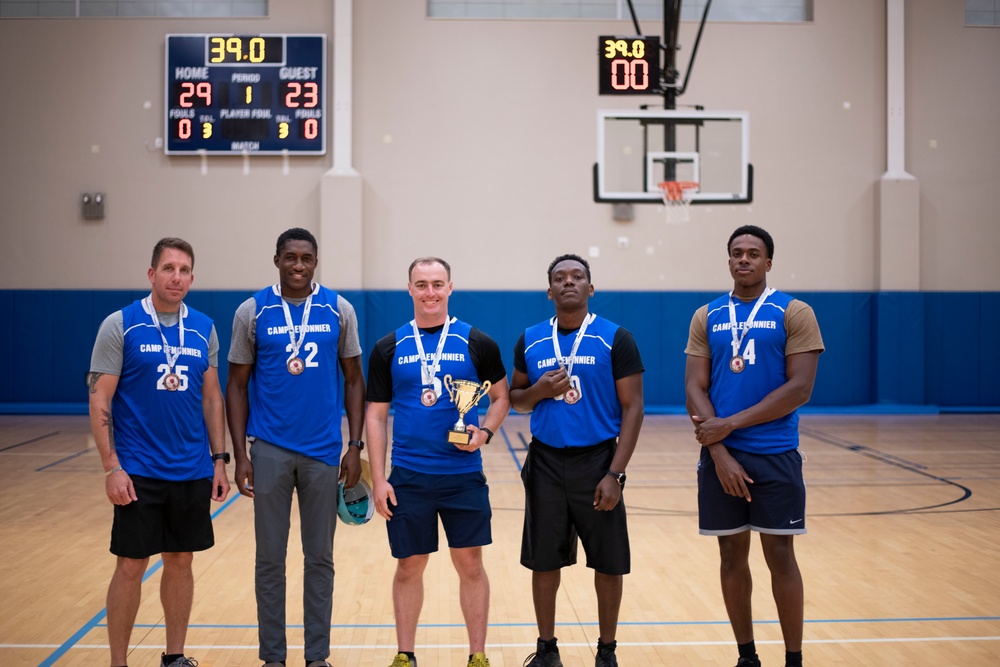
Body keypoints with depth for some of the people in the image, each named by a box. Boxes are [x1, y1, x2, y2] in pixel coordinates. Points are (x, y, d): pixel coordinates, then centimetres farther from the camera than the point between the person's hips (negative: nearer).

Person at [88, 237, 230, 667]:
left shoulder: (203, 329, 6)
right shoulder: (120, 325, -6)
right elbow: (99, 400, -7)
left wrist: (219, 459, 6)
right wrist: (111, 467, -12)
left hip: (193, 471, 4)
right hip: (138, 471, -4)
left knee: (181, 562, 12)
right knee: (131, 566, 2)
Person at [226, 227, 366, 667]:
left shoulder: (339, 310, 1)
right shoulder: (252, 312, 0)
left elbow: (353, 380, 6)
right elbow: (237, 385, 3)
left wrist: (355, 446, -1)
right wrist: (239, 454, -4)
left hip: (324, 451, 1)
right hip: (270, 450, 0)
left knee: (320, 557, 9)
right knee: (270, 558, 7)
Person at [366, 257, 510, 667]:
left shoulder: (477, 343, 1)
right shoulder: (389, 348, 3)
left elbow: (501, 396, 8)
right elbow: (376, 416, 4)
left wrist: (485, 432, -12)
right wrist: (378, 479, -2)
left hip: (464, 474, 0)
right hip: (408, 476, 1)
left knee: (470, 565, 5)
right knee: (409, 567, 9)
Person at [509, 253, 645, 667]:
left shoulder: (616, 339, -5)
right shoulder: (529, 341, 4)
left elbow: (633, 408, -7)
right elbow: (515, 401, 13)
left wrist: (616, 473, -14)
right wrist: (539, 391, -11)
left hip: (596, 461, -2)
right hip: (545, 462, 2)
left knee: (607, 563, 6)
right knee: (544, 562, 8)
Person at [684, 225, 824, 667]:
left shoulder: (794, 313, -2)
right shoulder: (706, 317, 7)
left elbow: (799, 388, -11)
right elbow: (695, 389, 1)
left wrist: (730, 423, -14)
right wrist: (719, 452, -11)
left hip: (775, 454, -3)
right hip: (720, 455, 3)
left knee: (780, 556, 1)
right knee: (732, 556, 9)